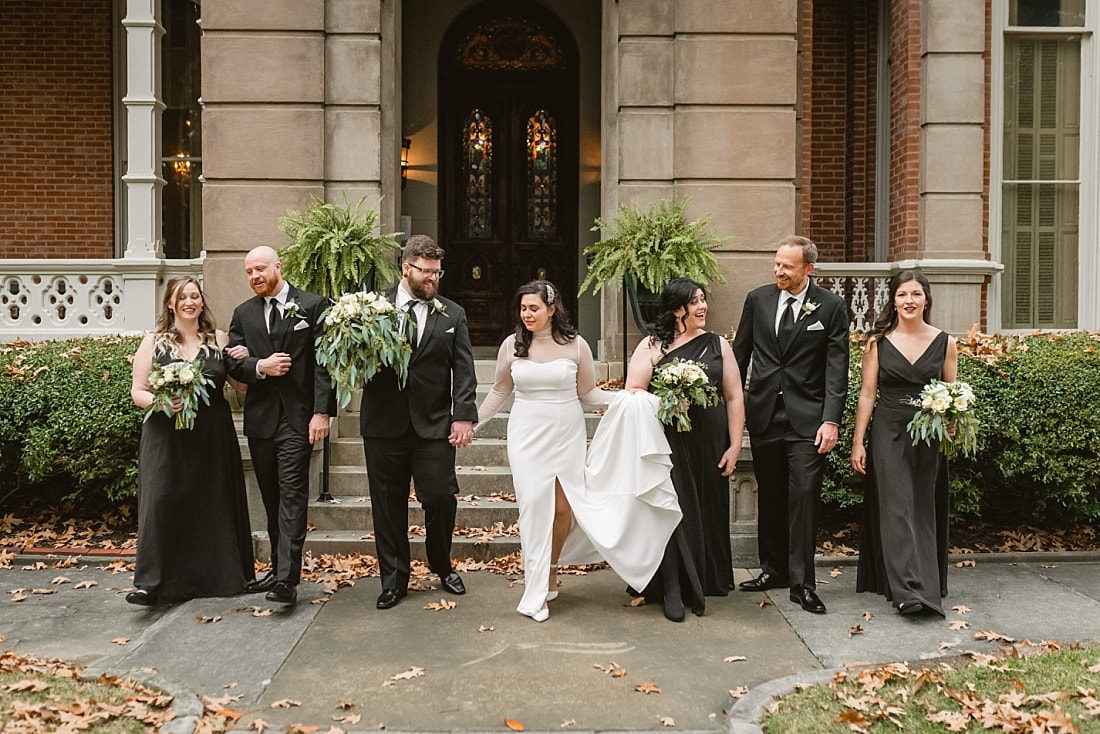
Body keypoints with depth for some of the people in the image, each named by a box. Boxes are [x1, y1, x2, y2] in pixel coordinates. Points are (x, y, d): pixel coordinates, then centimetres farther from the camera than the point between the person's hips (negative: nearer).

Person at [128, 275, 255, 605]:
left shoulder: (219, 339, 8)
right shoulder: (153, 342, 4)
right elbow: (137, 391, 3)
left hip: (212, 437, 2)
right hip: (166, 437, -1)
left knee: (213, 504, 7)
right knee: (162, 501, -8)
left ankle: (215, 575, 21)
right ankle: (150, 582, -4)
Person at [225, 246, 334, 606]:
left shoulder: (312, 306, -1)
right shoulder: (243, 313, 13)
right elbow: (233, 363, 8)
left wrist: (322, 412, -14)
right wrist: (260, 367, -13)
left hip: (297, 417, -5)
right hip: (260, 416, 5)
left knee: (292, 494, -10)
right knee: (271, 497, 13)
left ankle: (287, 579, -12)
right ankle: (277, 568, 23)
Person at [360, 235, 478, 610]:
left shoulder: (453, 314, 8)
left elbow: (464, 369, 3)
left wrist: (464, 416, -7)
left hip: (434, 425, 0)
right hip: (384, 424, 0)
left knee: (442, 498, -1)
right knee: (388, 505, 7)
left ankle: (442, 567, 26)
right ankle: (394, 579, 23)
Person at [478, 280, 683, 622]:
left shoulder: (576, 345, -4)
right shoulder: (512, 345, 0)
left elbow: (588, 392, 3)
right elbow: (500, 390, 12)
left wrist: (625, 400, -11)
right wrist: (472, 421, 12)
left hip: (567, 435, 0)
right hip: (527, 436, 0)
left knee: (563, 508, -1)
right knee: (534, 506, -3)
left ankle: (551, 570, 27)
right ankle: (535, 589, 9)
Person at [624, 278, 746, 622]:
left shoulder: (718, 345, 9)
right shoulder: (652, 346, 3)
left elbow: (734, 397, 6)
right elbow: (633, 392, -3)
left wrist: (735, 446, 0)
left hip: (710, 445, 3)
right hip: (667, 442, -2)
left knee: (706, 514, 7)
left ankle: (701, 587, 23)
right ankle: (672, 592, 6)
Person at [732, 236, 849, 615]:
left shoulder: (831, 306, -2)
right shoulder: (757, 299, 6)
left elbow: (837, 367, -4)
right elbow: (740, 353, 12)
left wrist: (831, 420, -12)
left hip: (807, 417, -3)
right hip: (764, 414, 3)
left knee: (804, 496, -6)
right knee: (769, 496, 12)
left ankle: (802, 582, 2)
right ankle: (773, 569, 25)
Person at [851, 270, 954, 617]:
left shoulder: (944, 342, 5)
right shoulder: (878, 342, 2)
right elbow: (867, 394, 2)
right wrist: (858, 442, -2)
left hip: (928, 437, 2)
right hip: (888, 433, -1)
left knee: (924, 508, 7)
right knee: (896, 506, -9)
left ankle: (928, 585, 19)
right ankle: (908, 590, -14)